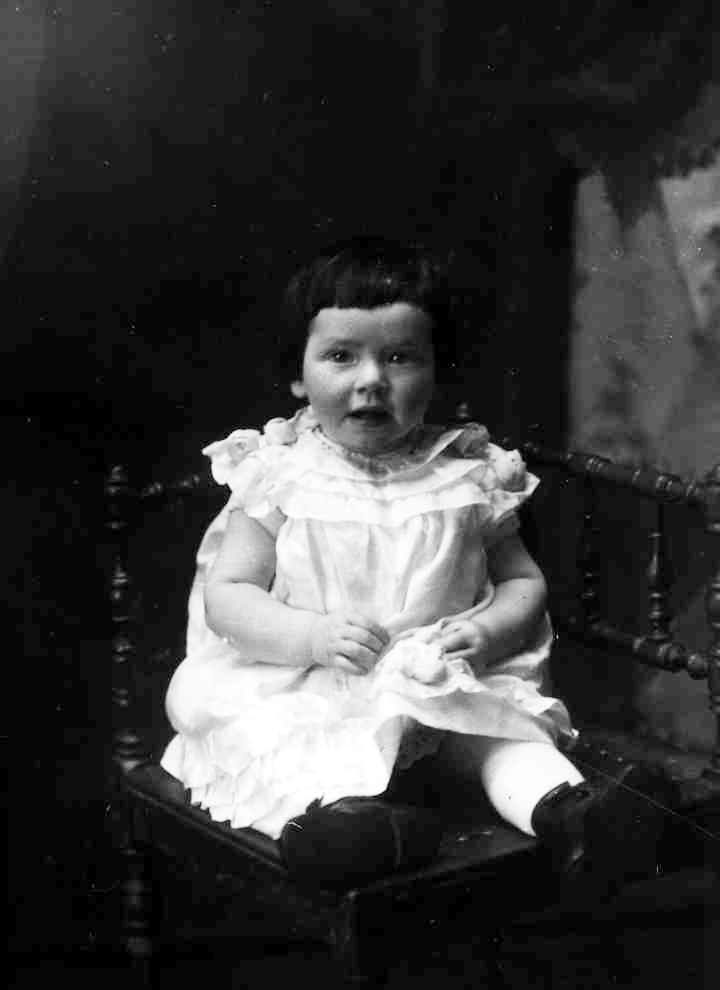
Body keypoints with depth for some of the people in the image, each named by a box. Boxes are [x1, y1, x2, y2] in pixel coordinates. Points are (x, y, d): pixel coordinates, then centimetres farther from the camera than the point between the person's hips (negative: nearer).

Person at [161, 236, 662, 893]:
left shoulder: (469, 476, 6)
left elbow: (524, 580, 12)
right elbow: (226, 597, -2)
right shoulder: (279, 477, 1)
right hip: (300, 690, -2)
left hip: (441, 688, 2)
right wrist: (312, 635, -19)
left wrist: (487, 631, -11)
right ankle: (324, 806, -52)